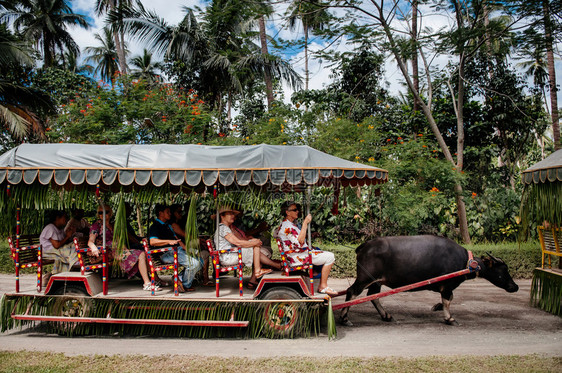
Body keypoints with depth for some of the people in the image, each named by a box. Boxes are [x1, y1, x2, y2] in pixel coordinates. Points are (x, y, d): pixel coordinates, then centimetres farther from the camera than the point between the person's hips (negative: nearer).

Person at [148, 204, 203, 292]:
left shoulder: (168, 226, 28)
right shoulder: (155, 226, -3)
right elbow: (152, 241, -21)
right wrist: (169, 241, -30)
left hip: (178, 249, 10)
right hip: (167, 253, -9)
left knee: (200, 261, -3)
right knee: (194, 263, -25)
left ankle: (179, 279, 4)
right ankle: (185, 286, -4)